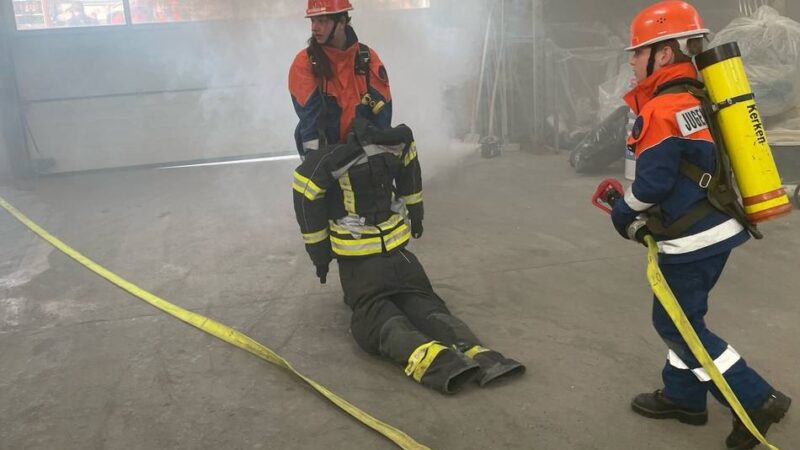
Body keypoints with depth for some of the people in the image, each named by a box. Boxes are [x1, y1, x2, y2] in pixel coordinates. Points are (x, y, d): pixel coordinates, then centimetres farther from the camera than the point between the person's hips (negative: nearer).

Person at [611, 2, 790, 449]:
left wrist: (623, 215, 1)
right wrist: (649, 218, 15)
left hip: (693, 240, -9)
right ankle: (683, 396, 31)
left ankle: (757, 400, 6)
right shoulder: (698, 100, 9)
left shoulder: (659, 113, -20)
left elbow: (652, 184, -19)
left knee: (675, 323, 3)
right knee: (684, 315, 20)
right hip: (718, 227, 9)